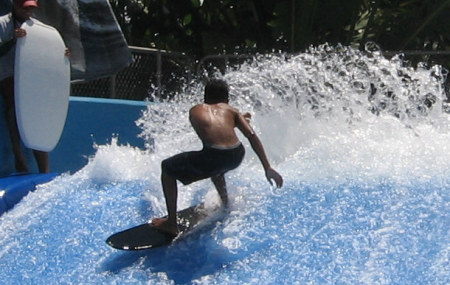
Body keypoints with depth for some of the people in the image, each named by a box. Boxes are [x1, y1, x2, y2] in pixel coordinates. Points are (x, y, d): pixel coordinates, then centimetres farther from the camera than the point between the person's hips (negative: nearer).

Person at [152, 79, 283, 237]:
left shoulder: (195, 111, 23)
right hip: (237, 156, 4)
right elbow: (251, 135, 11)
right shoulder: (231, 110, 23)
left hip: (215, 156, -4)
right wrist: (268, 168, 9)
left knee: (167, 168, 21)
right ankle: (225, 204, 60)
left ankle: (171, 223, 19)